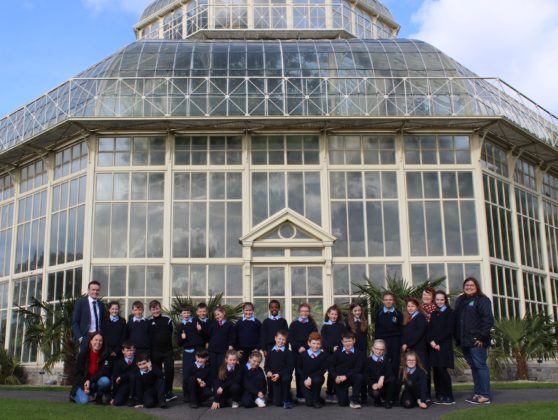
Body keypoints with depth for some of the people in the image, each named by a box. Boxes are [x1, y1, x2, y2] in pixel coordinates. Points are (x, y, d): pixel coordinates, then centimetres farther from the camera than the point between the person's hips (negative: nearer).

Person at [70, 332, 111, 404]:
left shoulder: (105, 356, -4)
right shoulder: (83, 355, -4)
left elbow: (105, 371, -14)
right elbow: (78, 373, -4)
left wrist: (90, 381, -26)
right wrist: (84, 386, -19)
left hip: (96, 383, 0)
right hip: (82, 383, 0)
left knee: (105, 381, -33)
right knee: (83, 401, -28)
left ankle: (98, 396, -2)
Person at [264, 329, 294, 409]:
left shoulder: (288, 352, -1)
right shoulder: (270, 352, 8)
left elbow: (290, 367, -9)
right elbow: (266, 366, 9)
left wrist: (279, 374, -19)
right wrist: (268, 372, -14)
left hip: (284, 376, -2)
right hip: (273, 378, 2)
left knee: (286, 378, -41)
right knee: (277, 402, -10)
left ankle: (287, 400, -19)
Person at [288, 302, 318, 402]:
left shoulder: (312, 324, 10)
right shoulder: (294, 324, 8)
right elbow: (290, 338, 2)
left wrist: (306, 348, -10)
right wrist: (298, 348, -10)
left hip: (309, 352, 0)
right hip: (297, 352, 0)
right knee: (299, 373, -1)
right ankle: (300, 395, 4)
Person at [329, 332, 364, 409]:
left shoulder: (359, 353, -3)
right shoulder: (338, 352, 5)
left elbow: (358, 368, -13)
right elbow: (331, 366, 2)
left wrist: (346, 376, -25)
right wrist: (336, 377, -18)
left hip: (351, 377, -1)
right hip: (340, 379, 1)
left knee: (359, 376, -35)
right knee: (343, 403, -12)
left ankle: (354, 400, -20)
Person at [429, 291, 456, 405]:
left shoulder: (450, 312, 0)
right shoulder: (433, 314, 15)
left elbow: (449, 330, -8)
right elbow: (430, 329, 10)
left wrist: (437, 341, -12)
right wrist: (431, 341, -8)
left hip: (444, 345, -5)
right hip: (433, 346, 5)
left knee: (442, 369, -11)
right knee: (436, 371, 2)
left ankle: (449, 397, -5)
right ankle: (439, 396, 8)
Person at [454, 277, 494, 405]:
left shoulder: (482, 300, -4)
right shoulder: (460, 301, 18)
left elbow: (488, 319, -13)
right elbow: (456, 320, 20)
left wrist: (482, 337, -17)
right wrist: (457, 337, 12)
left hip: (476, 341, -7)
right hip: (464, 341, 7)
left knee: (480, 365, -7)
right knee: (473, 366, 11)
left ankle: (485, 395, -4)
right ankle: (477, 392, 16)